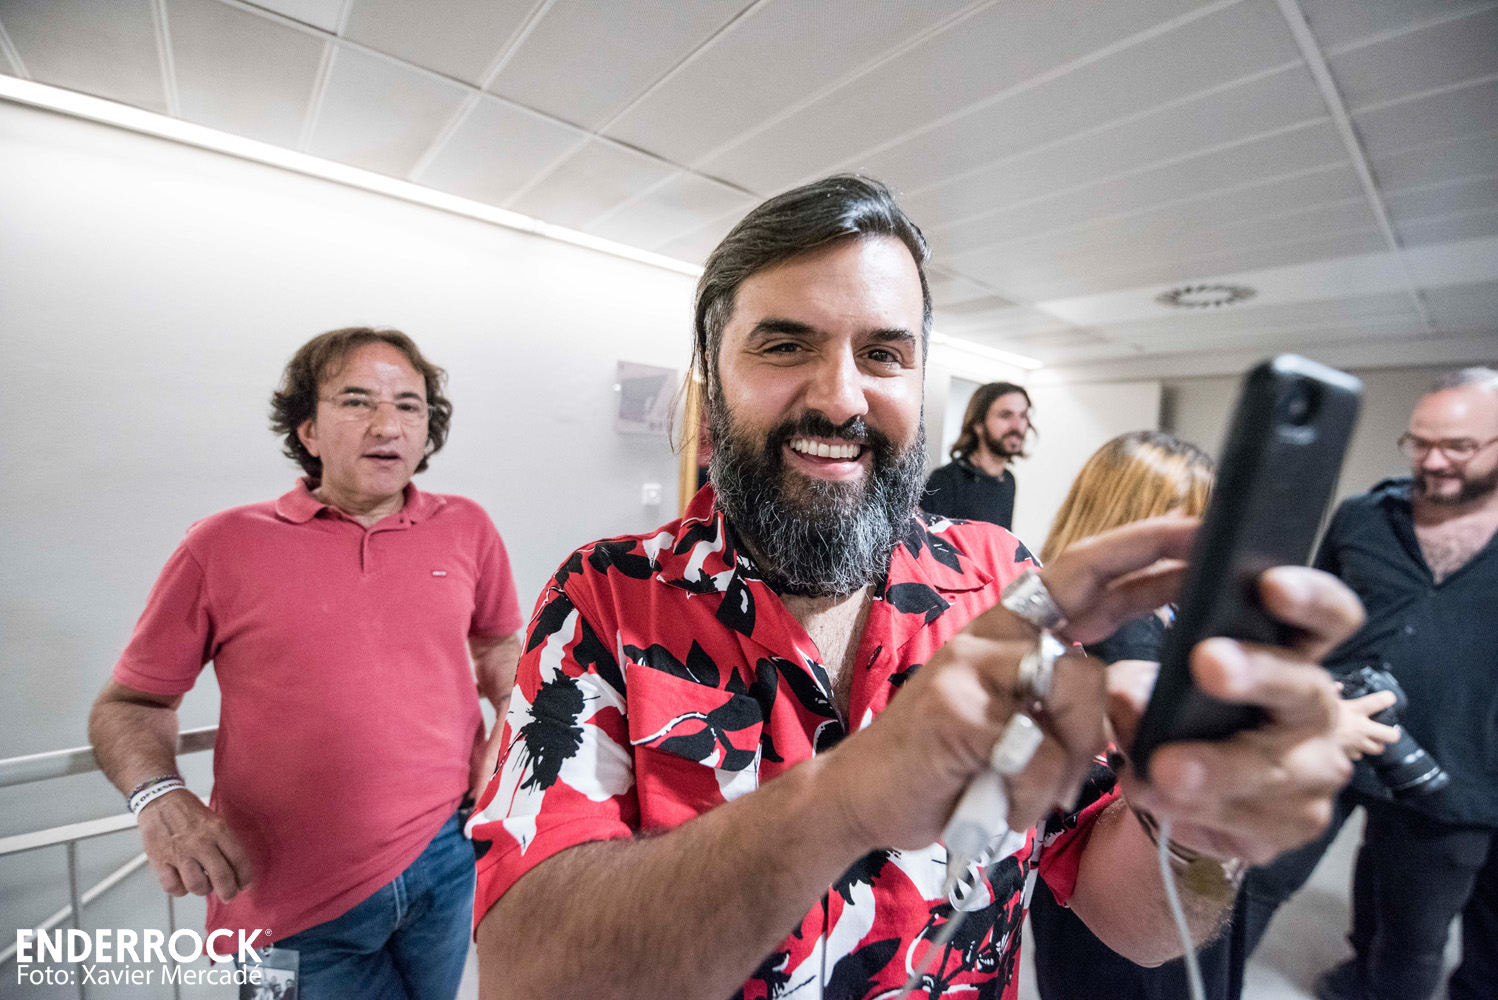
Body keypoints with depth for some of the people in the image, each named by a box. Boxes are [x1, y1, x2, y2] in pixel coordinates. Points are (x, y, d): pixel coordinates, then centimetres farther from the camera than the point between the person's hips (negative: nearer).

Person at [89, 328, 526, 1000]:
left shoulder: (467, 529, -1)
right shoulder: (223, 546, -6)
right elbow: (129, 705, 4)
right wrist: (160, 799, -14)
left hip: (447, 860, 2)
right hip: (290, 906, -2)